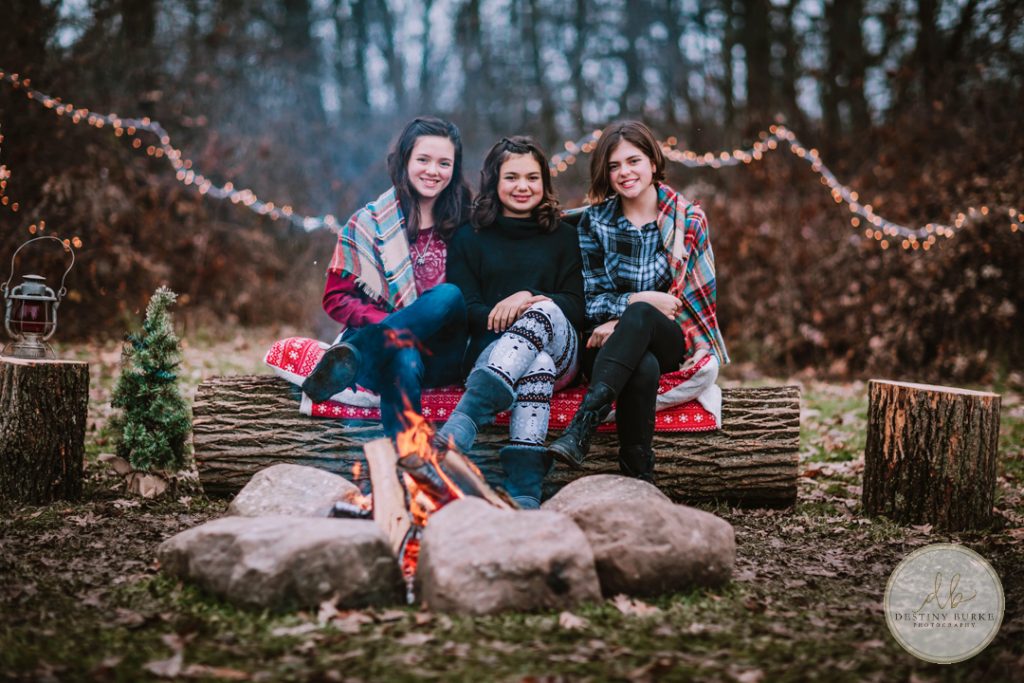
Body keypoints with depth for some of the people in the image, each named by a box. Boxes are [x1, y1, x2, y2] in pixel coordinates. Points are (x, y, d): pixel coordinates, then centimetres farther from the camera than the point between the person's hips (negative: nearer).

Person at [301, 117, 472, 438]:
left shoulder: (464, 226, 12)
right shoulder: (369, 223, 8)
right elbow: (336, 298, 5)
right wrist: (386, 324, -14)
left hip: (441, 360, 1)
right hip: (383, 353, -1)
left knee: (449, 295, -32)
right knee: (403, 358, -39)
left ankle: (350, 354, -45)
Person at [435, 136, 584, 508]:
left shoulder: (562, 236, 22)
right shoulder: (468, 238, 19)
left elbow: (575, 307, 10)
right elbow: (465, 308, 7)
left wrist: (528, 299, -11)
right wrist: (502, 318, -15)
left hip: (559, 346, 1)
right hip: (490, 347, 0)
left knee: (544, 310, -37)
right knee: (536, 362, -38)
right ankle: (525, 488, -58)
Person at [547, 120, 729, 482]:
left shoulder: (689, 219, 3)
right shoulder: (594, 221, 6)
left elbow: (693, 295, -2)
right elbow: (592, 299, 1)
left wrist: (631, 314, -15)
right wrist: (639, 299, -20)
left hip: (671, 341, 0)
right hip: (610, 342, 1)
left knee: (639, 316, -39)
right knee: (644, 368, -39)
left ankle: (581, 427, -51)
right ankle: (638, 478, -42)